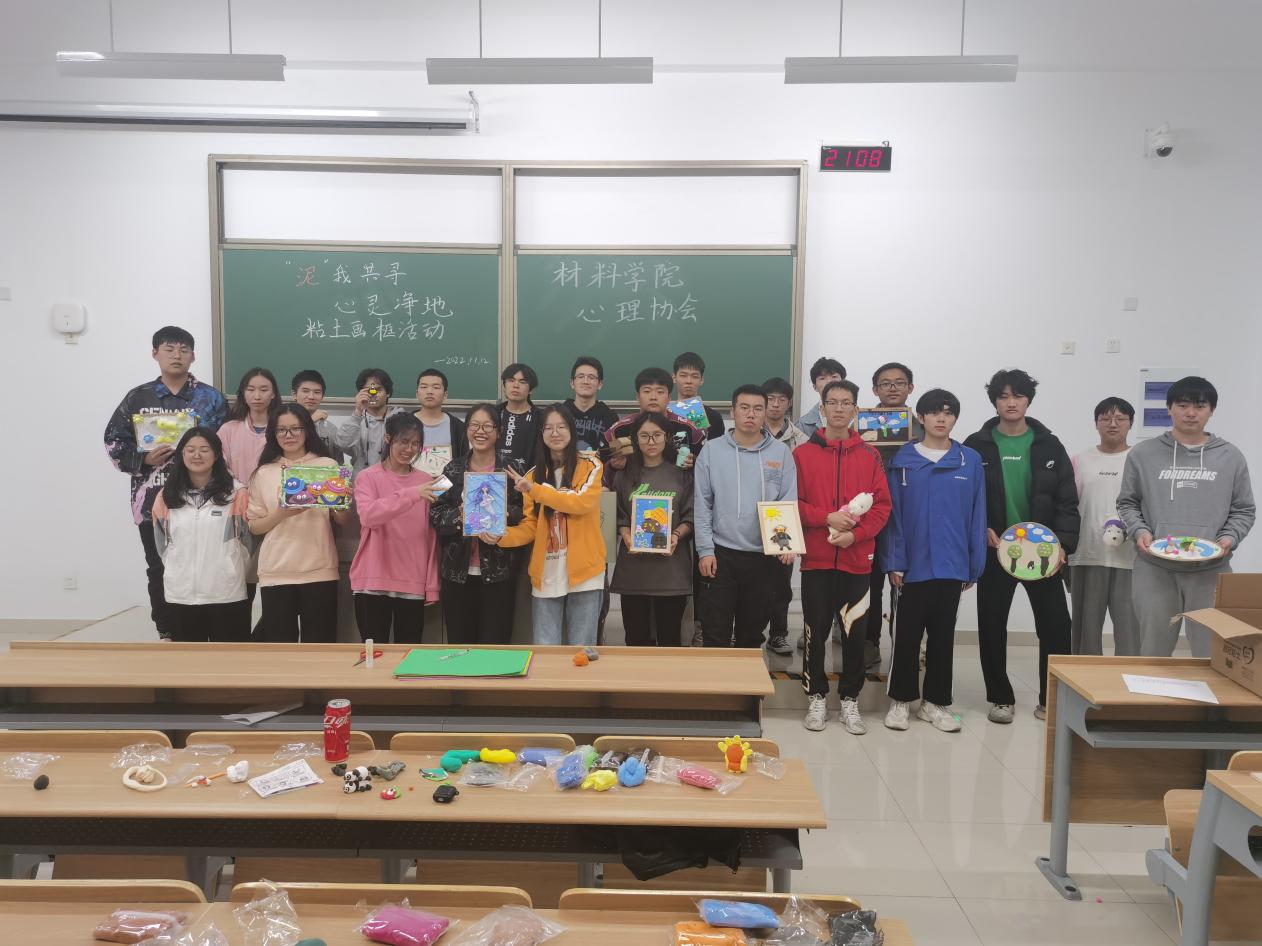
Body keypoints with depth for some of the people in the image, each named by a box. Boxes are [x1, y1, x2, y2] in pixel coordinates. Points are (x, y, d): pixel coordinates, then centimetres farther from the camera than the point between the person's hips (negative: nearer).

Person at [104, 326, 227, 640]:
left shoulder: (211, 398, 4)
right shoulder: (138, 397, 7)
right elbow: (114, 441, 8)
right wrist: (145, 459, -8)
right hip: (152, 501, 2)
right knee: (158, 570, 8)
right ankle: (167, 634, 21)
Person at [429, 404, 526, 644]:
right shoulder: (452, 470, 6)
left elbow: (524, 515, -1)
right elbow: (435, 515, 0)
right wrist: (459, 515, -17)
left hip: (498, 573, -1)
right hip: (457, 572, 2)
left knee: (495, 647, 3)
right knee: (459, 646, 9)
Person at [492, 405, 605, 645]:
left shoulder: (590, 466, 0)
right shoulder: (534, 475, 9)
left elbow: (582, 502, -18)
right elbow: (529, 527, 5)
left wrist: (535, 490, -22)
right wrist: (502, 536, -15)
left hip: (583, 572, -3)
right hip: (546, 575, 3)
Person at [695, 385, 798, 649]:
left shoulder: (781, 452, 2)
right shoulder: (712, 451, 0)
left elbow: (789, 503, 1)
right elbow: (702, 505, 0)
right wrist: (705, 549, -6)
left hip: (764, 555, 1)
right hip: (720, 553, -1)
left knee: (752, 632, 14)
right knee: (715, 633, 2)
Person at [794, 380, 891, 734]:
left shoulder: (869, 455, 6)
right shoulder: (802, 454, 1)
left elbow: (882, 505, 2)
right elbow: (792, 503, -2)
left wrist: (856, 534, -12)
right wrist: (827, 518, -15)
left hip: (856, 559, 1)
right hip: (816, 559, -1)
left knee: (854, 632, 7)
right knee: (815, 631, 5)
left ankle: (850, 700, 19)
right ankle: (817, 698, 18)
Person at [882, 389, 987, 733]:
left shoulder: (971, 461, 3)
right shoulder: (902, 461, 0)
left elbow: (977, 516, 4)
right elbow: (892, 514, -2)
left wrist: (975, 565, 1)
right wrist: (893, 562, -7)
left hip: (952, 566, 1)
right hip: (913, 565, -1)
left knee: (943, 636, 11)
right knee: (907, 636, 6)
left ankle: (935, 702, 22)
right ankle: (901, 700, 19)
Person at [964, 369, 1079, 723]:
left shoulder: (1048, 445, 4)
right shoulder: (977, 445, 1)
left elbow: (1067, 501, 2)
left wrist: (1063, 542, -9)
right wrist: (982, 529, -15)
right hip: (994, 551, 0)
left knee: (1056, 626, 0)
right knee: (992, 627, 6)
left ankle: (1052, 701, 15)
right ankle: (1000, 699, 20)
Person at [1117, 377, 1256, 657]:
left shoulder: (1230, 457, 6)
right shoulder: (1143, 454, 5)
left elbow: (1244, 510, 10)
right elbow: (1127, 503, 10)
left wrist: (1229, 538, -8)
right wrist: (1139, 531, -8)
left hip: (1211, 570, 0)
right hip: (1154, 568, 0)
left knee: (1213, 654, 4)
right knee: (1153, 653, 10)